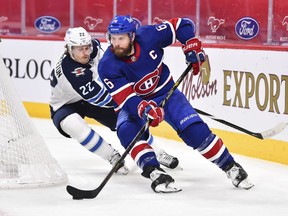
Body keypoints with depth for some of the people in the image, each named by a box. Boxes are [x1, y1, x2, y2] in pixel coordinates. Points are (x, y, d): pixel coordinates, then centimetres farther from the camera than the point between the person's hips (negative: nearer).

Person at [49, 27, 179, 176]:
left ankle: (157, 153, 14)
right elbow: (97, 96, -37)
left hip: (93, 96, 6)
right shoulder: (67, 70, -39)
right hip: (66, 106, -6)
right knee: (73, 125, -36)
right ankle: (113, 158, -22)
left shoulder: (93, 46, -20)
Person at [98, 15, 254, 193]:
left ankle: (231, 167, 0)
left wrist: (192, 47, -16)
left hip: (166, 93, 0)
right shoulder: (107, 66, -24)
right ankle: (155, 173, -35)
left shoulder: (148, 36, -22)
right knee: (127, 132, -31)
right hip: (134, 103, 0)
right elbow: (126, 98, -30)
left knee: (196, 131, -14)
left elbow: (182, 25, -7)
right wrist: (144, 110, -47)